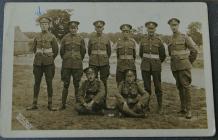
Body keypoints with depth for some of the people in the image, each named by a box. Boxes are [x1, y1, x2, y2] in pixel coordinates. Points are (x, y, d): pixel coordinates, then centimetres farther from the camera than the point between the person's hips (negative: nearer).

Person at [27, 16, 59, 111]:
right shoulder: (37, 37, 7)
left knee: (49, 83, 1)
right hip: (38, 63, 3)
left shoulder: (52, 37, -2)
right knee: (37, 83, 6)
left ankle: (50, 105, 9)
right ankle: (34, 104, 13)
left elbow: (56, 51, 7)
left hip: (48, 63, -3)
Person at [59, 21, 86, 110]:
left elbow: (83, 52, 11)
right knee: (66, 85, 4)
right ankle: (63, 104, 14)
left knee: (77, 85, 6)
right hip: (66, 65, 0)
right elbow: (61, 51, 9)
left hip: (77, 65, 0)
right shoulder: (65, 38, 1)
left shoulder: (80, 39, 2)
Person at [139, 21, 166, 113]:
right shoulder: (143, 40, 5)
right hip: (145, 66, 2)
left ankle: (160, 107, 12)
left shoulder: (159, 40, -2)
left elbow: (163, 55, 6)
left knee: (158, 87, 2)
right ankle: (146, 105, 14)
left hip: (156, 67, -1)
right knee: (146, 87, 4)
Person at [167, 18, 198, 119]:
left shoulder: (185, 37, -5)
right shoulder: (170, 39, 12)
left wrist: (189, 62, 0)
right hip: (174, 66, 6)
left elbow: (194, 51, -5)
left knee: (186, 86, -10)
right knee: (179, 86, 9)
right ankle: (183, 108, 16)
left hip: (184, 65, -6)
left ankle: (188, 110, -7)